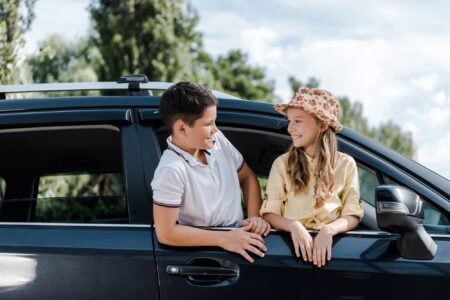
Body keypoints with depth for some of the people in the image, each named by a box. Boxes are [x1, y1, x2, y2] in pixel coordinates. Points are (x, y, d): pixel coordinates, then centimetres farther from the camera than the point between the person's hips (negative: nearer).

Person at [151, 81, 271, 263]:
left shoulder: (217, 140, -1)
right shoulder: (172, 170, -20)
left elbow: (247, 177, 14)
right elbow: (166, 233, -22)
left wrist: (255, 216, -2)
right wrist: (224, 239, -22)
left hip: (239, 238, 6)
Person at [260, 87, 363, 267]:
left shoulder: (346, 164, 6)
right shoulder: (282, 163, 6)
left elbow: (352, 215, 2)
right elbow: (269, 213, 1)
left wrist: (329, 229, -17)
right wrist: (293, 225, -18)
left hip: (330, 243, 0)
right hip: (291, 241, 0)